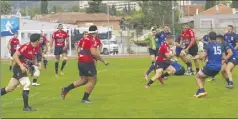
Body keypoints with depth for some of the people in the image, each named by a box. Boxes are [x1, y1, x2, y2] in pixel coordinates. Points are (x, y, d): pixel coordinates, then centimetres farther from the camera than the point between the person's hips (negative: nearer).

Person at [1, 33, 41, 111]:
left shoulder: (36, 48, 3)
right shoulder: (26, 47, -21)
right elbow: (15, 56, -22)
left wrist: (35, 64, 3)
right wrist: (21, 65, -30)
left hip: (24, 69, 8)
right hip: (18, 68, -8)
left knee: (10, 88, 10)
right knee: (27, 84, -19)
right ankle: (26, 107, -13)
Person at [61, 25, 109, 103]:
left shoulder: (86, 39, 14)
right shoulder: (92, 40, -14)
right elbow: (94, 52, -25)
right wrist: (103, 61, -17)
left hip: (81, 61, 9)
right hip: (87, 62, -9)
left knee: (83, 80, 17)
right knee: (93, 80, 2)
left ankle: (66, 89, 12)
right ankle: (85, 98, 5)